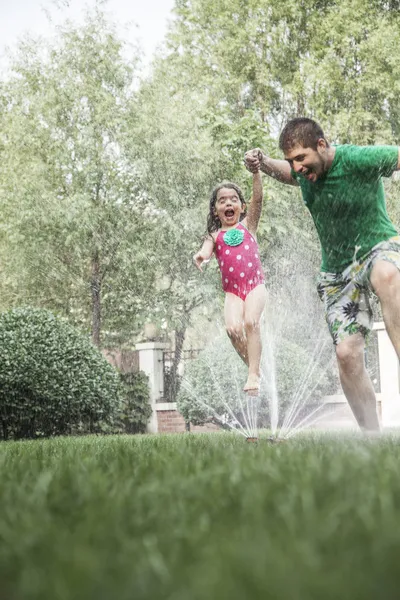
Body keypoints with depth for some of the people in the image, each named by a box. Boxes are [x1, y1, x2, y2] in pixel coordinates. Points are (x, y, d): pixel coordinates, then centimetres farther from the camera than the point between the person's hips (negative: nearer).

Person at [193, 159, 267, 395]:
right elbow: (206, 251, -8)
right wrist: (200, 257, -34)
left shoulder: (248, 224, 10)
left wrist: (256, 171, -18)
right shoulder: (215, 236, 11)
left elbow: (258, 199, -3)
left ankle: (254, 375, -22)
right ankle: (255, 369, -1)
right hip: (232, 289, 1)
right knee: (233, 327, -21)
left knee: (251, 321, -25)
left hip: (255, 284, -1)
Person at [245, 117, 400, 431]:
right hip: (338, 270, 6)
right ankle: (372, 433, 4)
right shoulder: (305, 171, 2)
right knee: (347, 352, -7)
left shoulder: (359, 159, -20)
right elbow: (288, 174, 25)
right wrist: (264, 163, 5)